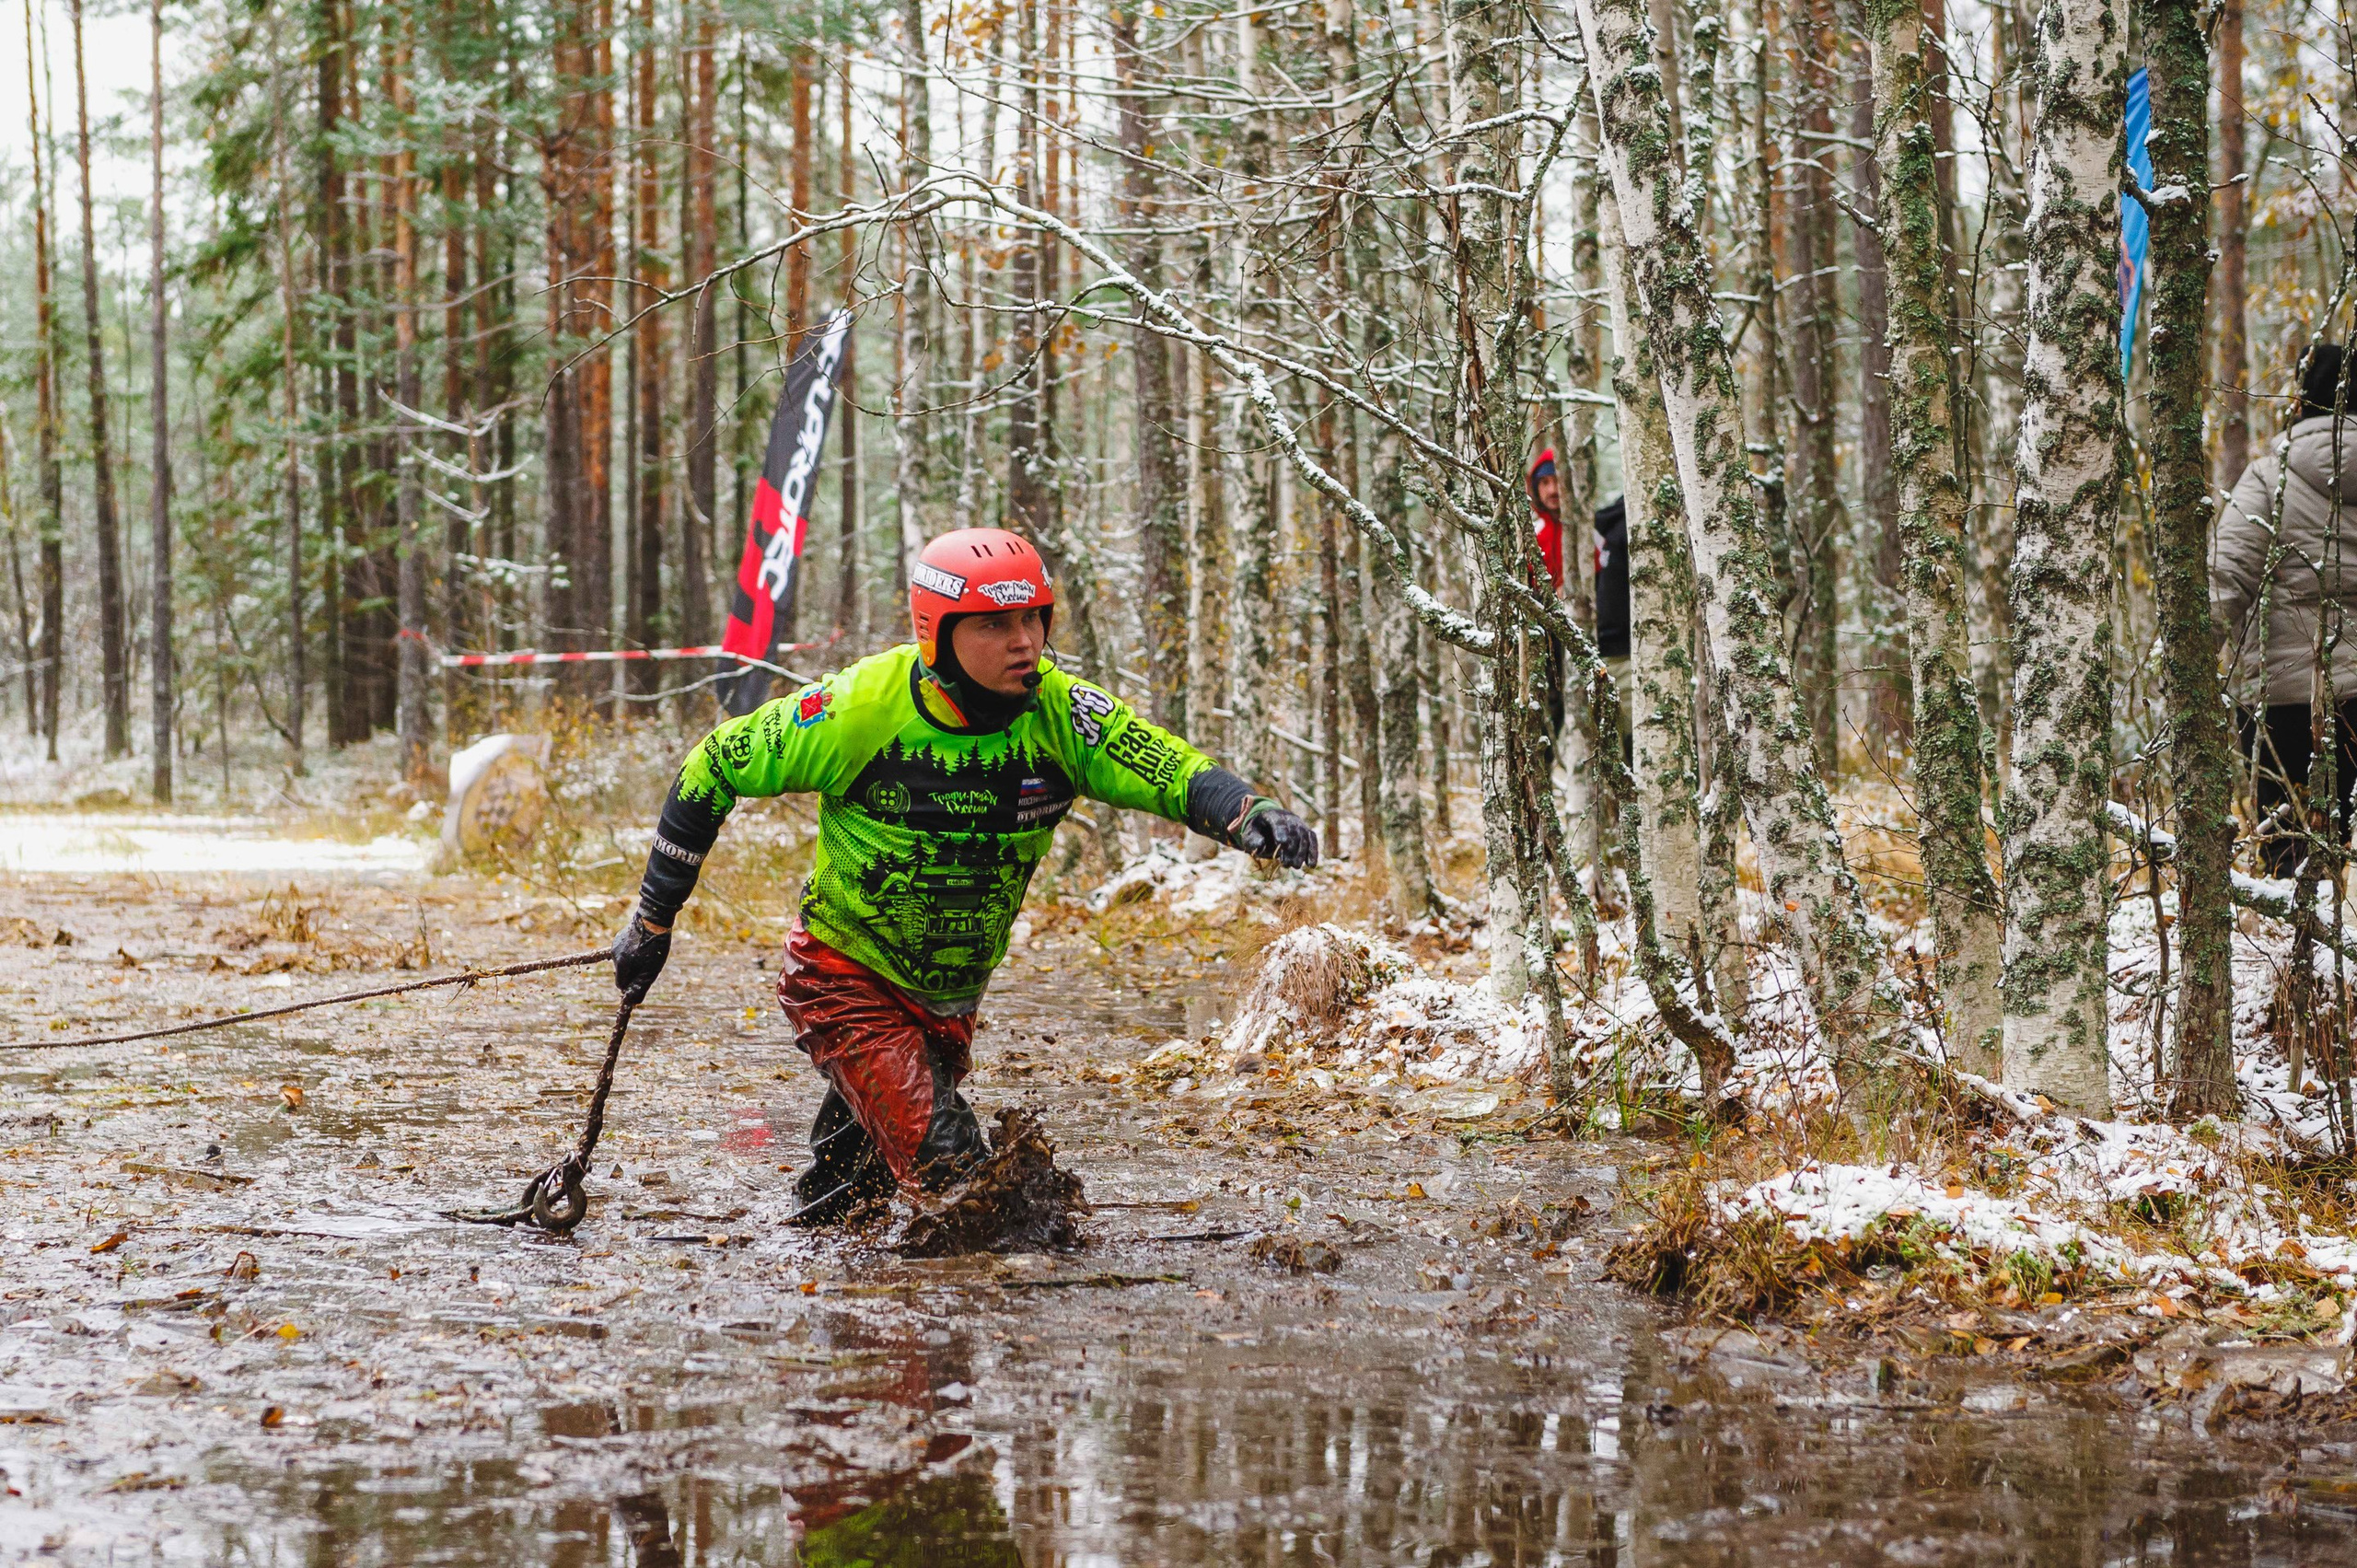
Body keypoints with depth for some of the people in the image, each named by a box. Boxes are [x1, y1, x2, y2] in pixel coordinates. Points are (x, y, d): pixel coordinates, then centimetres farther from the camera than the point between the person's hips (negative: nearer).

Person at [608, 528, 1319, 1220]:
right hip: (846, 983, -5)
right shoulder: (865, 707, -22)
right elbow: (714, 766, -11)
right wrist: (653, 916, -8)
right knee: (942, 1157, -22)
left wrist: (1252, 813, -48)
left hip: (951, 998, 5)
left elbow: (1171, 769, -24)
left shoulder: (1057, 712, -15)